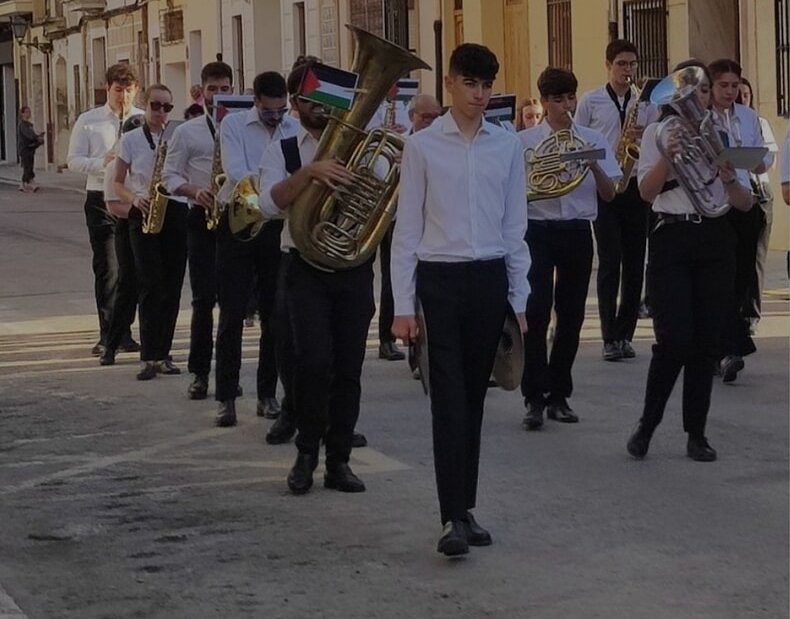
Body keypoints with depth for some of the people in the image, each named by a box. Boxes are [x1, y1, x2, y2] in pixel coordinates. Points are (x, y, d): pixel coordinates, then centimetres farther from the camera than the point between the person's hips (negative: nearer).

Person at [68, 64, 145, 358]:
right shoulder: (88, 121, 4)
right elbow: (74, 160, 2)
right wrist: (102, 163, -16)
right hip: (101, 200, -1)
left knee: (132, 268, 4)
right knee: (107, 268, -5)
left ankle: (123, 333, 13)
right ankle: (107, 334, -1)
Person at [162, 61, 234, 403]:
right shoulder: (186, 132, 6)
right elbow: (170, 175, 4)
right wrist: (195, 190, -14)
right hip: (202, 219, -1)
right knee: (204, 298, -2)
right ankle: (199, 372, 3)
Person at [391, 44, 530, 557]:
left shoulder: (507, 147, 6)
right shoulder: (423, 147, -1)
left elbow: (515, 226, 10)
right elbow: (408, 228, 1)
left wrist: (519, 297, 8)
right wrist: (404, 306, -3)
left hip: (490, 279, 3)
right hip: (440, 280, -3)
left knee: (474, 397, 9)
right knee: (449, 397, -8)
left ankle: (466, 508, 17)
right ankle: (453, 517, -10)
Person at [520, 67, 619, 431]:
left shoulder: (592, 140, 8)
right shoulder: (525, 142, 2)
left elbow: (609, 194, 6)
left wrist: (594, 166, -11)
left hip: (577, 232, 3)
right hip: (538, 231, -3)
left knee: (571, 315, 5)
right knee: (537, 312, -12)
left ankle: (558, 396, 15)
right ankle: (534, 398, -9)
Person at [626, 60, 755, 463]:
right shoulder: (657, 132, 3)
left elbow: (745, 205, 6)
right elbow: (646, 192, -12)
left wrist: (730, 180, -15)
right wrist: (668, 158, -30)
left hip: (715, 241, 3)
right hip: (671, 239, -3)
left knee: (706, 341, 3)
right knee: (674, 340, -10)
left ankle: (696, 433, 12)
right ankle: (647, 424, 8)